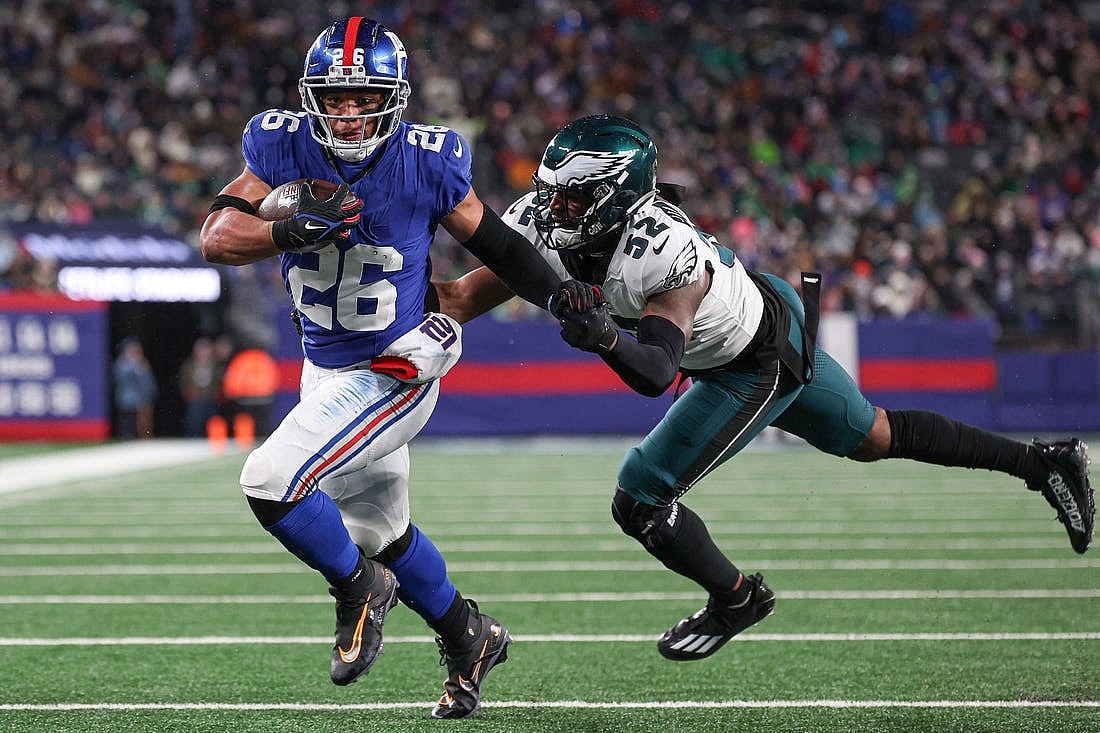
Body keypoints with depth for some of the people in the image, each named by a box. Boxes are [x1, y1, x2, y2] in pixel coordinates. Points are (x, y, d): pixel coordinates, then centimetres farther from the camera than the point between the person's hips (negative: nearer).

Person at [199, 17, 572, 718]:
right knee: (380, 532, 20)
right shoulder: (283, 146, -12)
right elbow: (217, 236, -18)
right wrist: (289, 231, -35)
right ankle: (469, 637, 44)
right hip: (326, 367, 6)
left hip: (396, 368, -5)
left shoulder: (426, 161, -19)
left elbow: (496, 245, -4)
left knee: (272, 482, -21)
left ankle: (358, 587, 6)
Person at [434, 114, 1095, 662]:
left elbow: (658, 372, -45)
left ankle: (737, 598, 19)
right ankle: (1045, 461, 37)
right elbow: (465, 297, -14)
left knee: (641, 501, -9)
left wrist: (605, 337, -61)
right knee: (874, 438, 24)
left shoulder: (663, 252, -39)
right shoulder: (543, 225, -18)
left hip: (765, 360, -8)